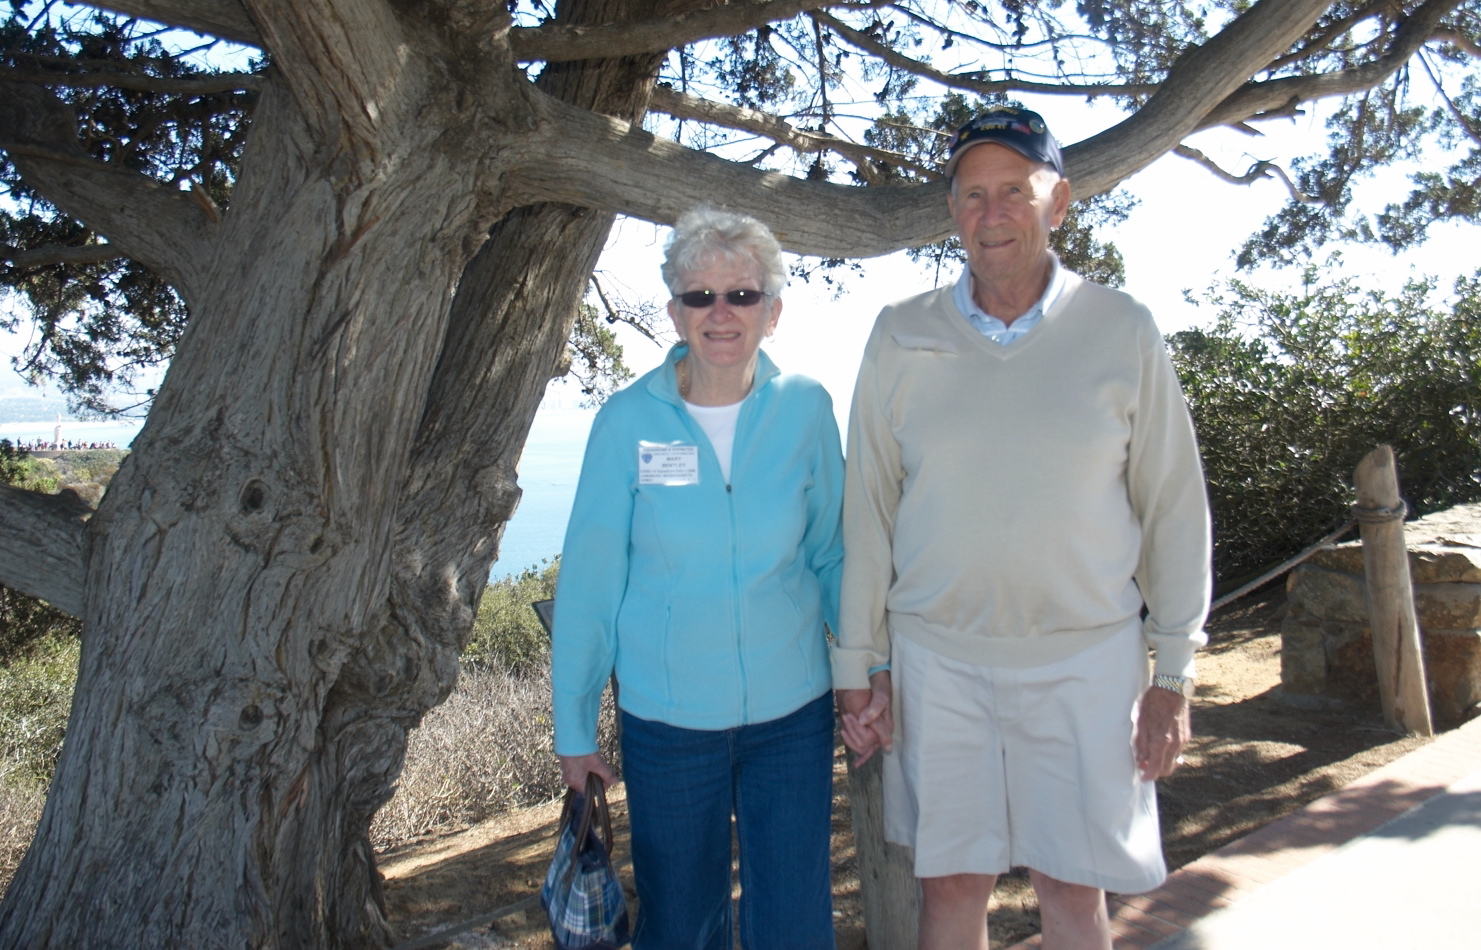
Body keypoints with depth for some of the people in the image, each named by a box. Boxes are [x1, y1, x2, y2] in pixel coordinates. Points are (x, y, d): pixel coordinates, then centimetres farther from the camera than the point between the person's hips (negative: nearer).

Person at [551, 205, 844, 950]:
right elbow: (589, 580, -4)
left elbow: (832, 554, 5)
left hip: (794, 714, 1)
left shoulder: (805, 410, -5)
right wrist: (573, 726, -1)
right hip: (667, 722, -1)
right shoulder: (629, 420, -8)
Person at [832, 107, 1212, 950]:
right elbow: (867, 509, 4)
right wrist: (860, 661, 3)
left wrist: (1175, 673, 0)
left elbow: (1173, 507, 2)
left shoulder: (1122, 331, -2)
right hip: (937, 658, 1)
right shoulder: (901, 337, 0)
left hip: (1086, 656, 0)